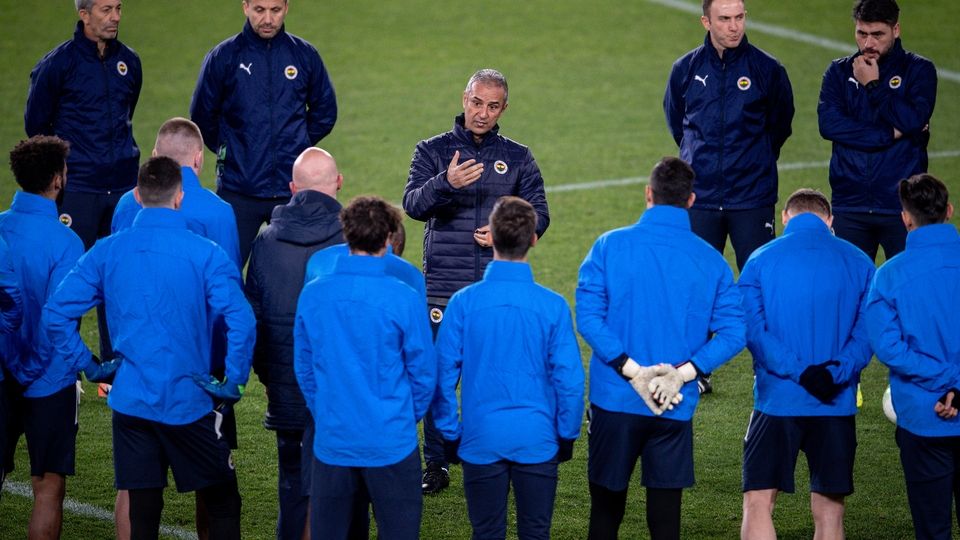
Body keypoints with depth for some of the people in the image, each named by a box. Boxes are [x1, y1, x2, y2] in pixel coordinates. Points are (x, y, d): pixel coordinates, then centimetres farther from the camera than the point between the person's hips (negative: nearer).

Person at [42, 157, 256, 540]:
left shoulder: (107, 251, 0)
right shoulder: (204, 253, -9)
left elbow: (56, 312, -2)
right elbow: (241, 320, -19)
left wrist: (86, 364, 8)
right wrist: (233, 382, -7)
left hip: (130, 403, 3)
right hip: (189, 403, -3)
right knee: (222, 506, 11)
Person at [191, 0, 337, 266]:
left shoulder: (305, 55, 4)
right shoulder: (223, 57, -2)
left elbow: (325, 113, 15)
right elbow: (202, 116, 8)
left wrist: (296, 144, 12)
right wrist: (228, 151, 11)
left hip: (293, 191, 2)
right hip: (237, 192, -1)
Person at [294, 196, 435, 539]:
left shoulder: (312, 295, -4)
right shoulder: (404, 300, -13)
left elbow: (304, 368, 6)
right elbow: (423, 373, -5)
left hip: (331, 442, 3)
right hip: (391, 443, -3)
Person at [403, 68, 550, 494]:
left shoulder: (518, 159, 11)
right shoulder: (432, 151, 6)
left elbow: (539, 213, 8)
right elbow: (412, 204, -9)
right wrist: (446, 183, -28)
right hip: (442, 288, -1)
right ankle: (436, 465, 8)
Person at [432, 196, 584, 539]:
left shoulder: (464, 302, -9)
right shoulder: (553, 306, -9)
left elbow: (443, 373, -4)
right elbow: (569, 378, -5)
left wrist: (449, 434, 7)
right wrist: (567, 435, 8)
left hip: (481, 442, 0)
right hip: (537, 442, 0)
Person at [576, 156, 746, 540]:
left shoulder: (610, 246, -5)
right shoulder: (711, 260, 0)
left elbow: (587, 315, -13)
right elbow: (734, 332, -6)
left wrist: (631, 370, -13)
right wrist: (682, 374, -11)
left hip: (615, 398, -1)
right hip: (677, 407, 1)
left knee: (607, 502, 13)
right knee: (666, 508, 7)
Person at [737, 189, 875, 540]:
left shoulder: (761, 260, 0)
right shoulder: (859, 263, 5)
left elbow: (752, 330, -11)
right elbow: (867, 333, -5)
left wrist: (800, 373, -14)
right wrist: (835, 373, -14)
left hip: (777, 399, -2)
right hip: (837, 404, 2)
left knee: (758, 504, 2)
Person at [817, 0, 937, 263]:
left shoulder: (919, 70, 3)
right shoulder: (839, 71, 9)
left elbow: (914, 120, -14)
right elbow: (828, 123, -8)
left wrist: (872, 85, -8)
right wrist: (890, 134, -12)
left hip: (902, 206, -2)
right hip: (850, 205, 2)